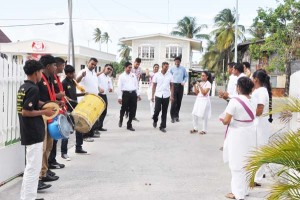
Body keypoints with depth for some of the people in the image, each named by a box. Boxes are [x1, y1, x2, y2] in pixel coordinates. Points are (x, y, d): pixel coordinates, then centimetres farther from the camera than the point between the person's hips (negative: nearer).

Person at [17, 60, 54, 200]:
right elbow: (25, 112, -22)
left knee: (32, 166, 20)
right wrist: (44, 112, -13)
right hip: (33, 133, -10)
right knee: (33, 167, -4)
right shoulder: (33, 89, -17)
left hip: (28, 132, 10)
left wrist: (42, 106, 16)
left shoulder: (23, 87, 12)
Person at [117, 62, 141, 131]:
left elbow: (136, 85, 16)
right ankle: (121, 120, 35)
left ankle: (129, 125, 17)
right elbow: (119, 87, -3)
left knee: (133, 110, 4)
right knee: (123, 109, 3)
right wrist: (119, 97, -8)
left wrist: (138, 94, 11)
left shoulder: (133, 75, 12)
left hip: (133, 93, 4)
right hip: (126, 93, -4)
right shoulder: (122, 76, 0)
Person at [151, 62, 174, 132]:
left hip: (166, 96, 1)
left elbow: (171, 86, 6)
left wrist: (172, 96, -1)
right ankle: (155, 120, 27)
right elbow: (154, 86, 4)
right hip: (158, 95, -1)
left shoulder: (170, 75, 2)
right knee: (157, 110, -4)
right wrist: (152, 96, 0)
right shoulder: (157, 75, 0)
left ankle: (162, 127, 14)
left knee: (164, 112, 5)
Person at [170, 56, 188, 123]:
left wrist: (184, 82, -2)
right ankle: (172, 116, -5)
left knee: (179, 101, 6)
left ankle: (176, 115, 18)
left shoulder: (183, 69, 4)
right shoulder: (172, 69, 1)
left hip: (180, 86, 2)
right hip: (174, 85, -2)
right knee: (174, 101, -9)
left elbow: (186, 76, 12)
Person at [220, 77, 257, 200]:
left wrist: (222, 119, 3)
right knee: (247, 163, 17)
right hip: (250, 134, 7)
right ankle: (244, 190, 29)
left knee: (237, 164, 3)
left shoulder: (234, 101, -20)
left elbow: (226, 121, -20)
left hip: (237, 136, -7)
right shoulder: (253, 101, 1)